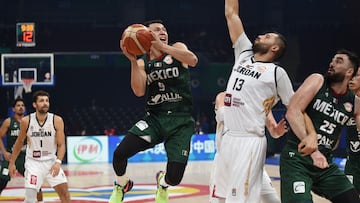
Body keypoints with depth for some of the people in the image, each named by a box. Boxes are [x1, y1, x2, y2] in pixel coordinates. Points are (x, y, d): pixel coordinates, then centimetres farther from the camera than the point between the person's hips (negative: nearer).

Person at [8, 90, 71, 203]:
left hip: (51, 161, 1)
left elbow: (61, 144, -10)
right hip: (33, 162, -1)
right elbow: (19, 142, 7)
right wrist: (12, 162, 9)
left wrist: (58, 162, -25)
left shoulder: (57, 120, -11)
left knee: (64, 193, 0)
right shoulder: (26, 121, -8)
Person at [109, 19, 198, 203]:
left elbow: (192, 60, -20)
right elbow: (139, 91, -8)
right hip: (154, 118, 2)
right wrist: (132, 60, -16)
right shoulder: (142, 63, 8)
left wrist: (161, 46, -25)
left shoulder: (177, 49, 3)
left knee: (174, 178, -11)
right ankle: (121, 186, 15)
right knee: (120, 153, -19)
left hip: (181, 121, -2)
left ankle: (162, 183, 31)